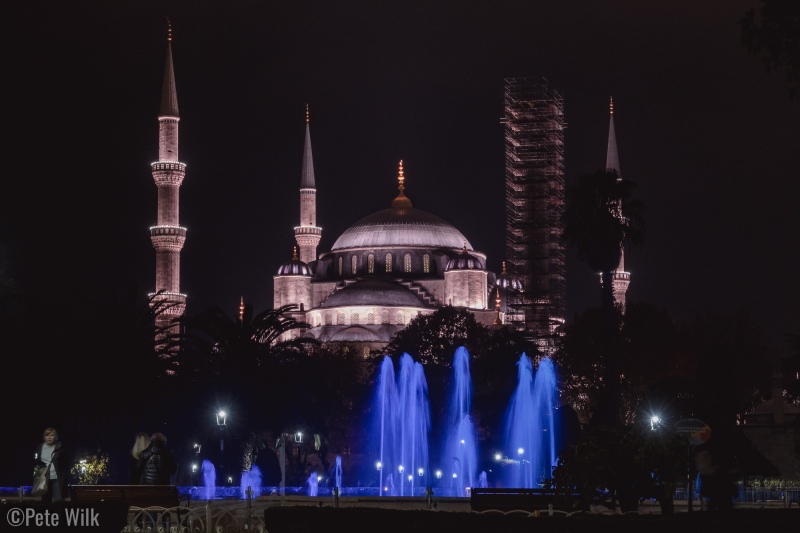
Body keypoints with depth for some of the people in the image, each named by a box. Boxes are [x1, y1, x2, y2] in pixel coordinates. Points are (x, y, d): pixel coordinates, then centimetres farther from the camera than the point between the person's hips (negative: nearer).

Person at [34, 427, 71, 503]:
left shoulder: (60, 447, -2)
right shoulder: (39, 447, 7)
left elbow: (66, 463, -1)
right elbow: (36, 461, 18)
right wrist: (36, 467, -6)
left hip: (57, 479, -3)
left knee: (58, 501, -10)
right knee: (45, 501, 8)